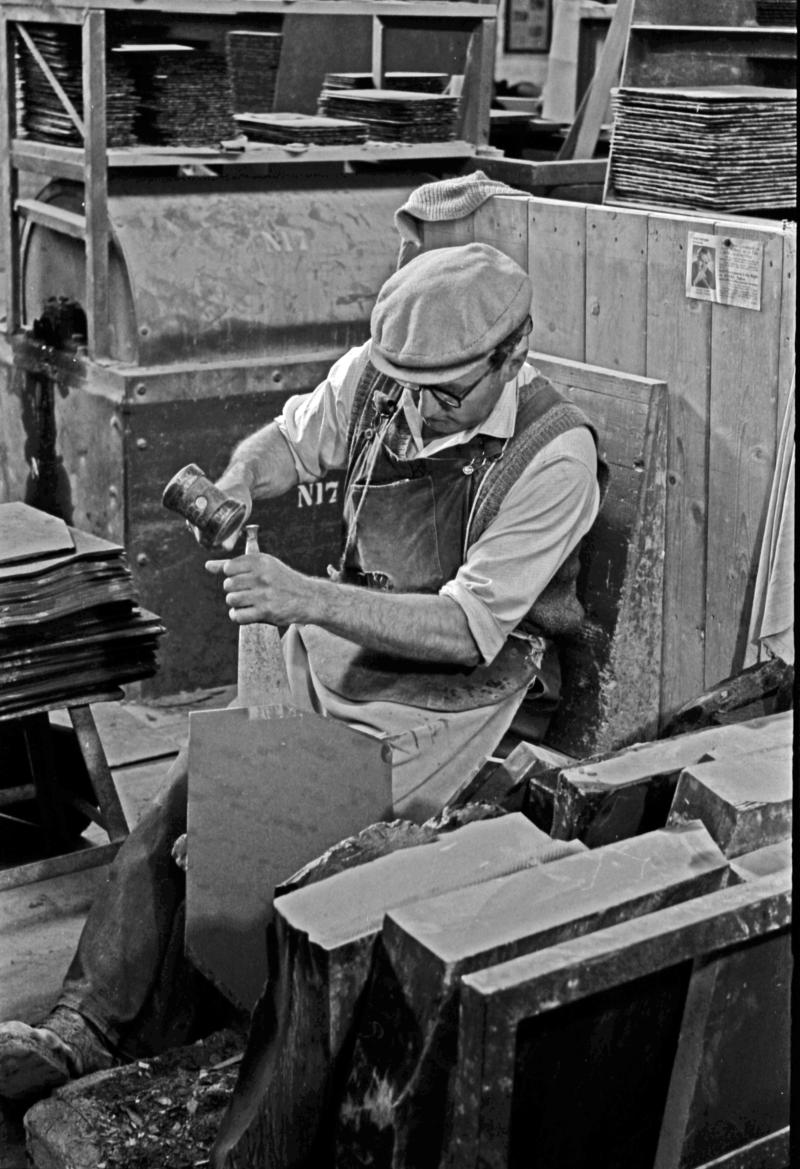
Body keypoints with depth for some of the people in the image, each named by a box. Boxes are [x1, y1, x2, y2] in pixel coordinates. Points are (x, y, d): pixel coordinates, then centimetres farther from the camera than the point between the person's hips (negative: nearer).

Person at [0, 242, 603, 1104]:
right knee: (178, 805, -11)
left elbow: (469, 630, -22)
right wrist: (233, 488, -9)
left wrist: (308, 598, -30)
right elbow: (291, 441, 16)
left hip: (451, 690, -6)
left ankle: (147, 1066, -1)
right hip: (337, 647, 6)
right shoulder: (373, 373, -5)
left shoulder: (555, 453, -21)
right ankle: (82, 1030, 0)